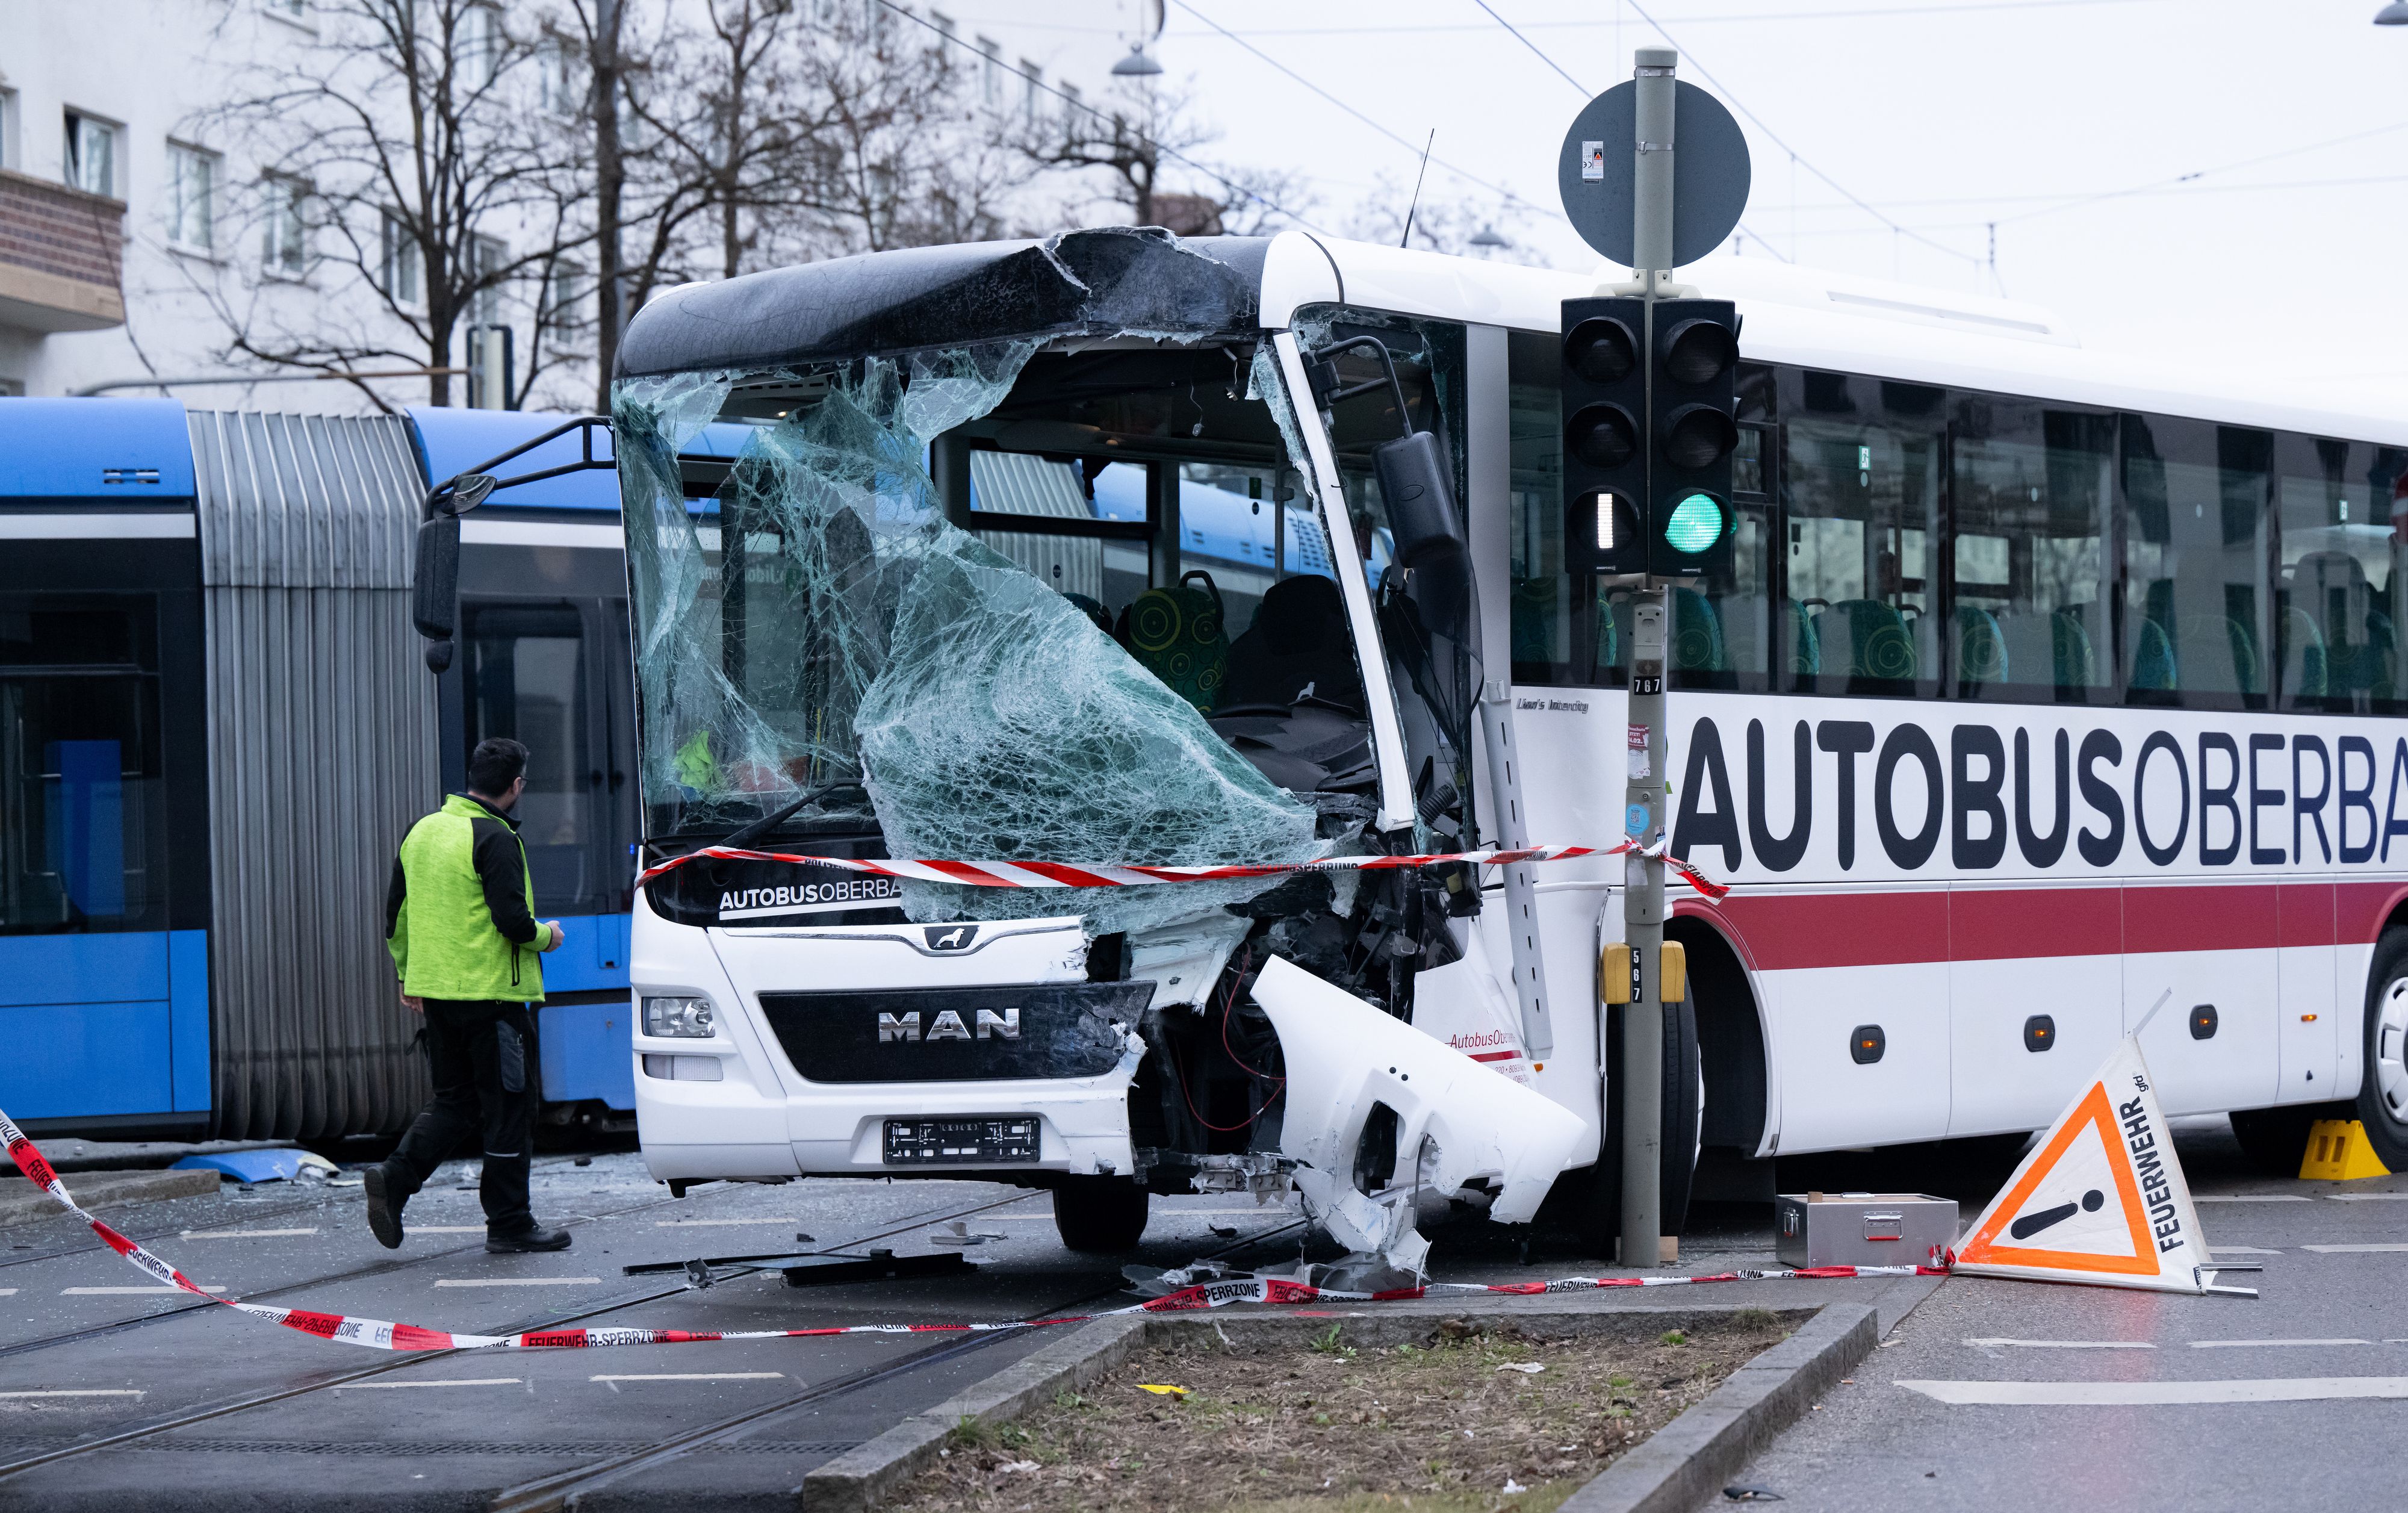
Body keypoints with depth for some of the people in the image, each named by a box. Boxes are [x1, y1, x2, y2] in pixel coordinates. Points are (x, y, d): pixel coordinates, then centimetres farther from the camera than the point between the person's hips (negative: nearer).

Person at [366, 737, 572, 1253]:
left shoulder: (423, 831, 10)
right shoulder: (495, 839, -14)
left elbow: (396, 911, 16)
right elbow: (511, 920, -20)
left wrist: (407, 974, 25)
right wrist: (546, 935, 1)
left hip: (435, 994, 7)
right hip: (490, 993, -7)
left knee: (455, 1100, 16)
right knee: (508, 1108, 3)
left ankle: (394, 1179, -3)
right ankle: (509, 1224, 7)